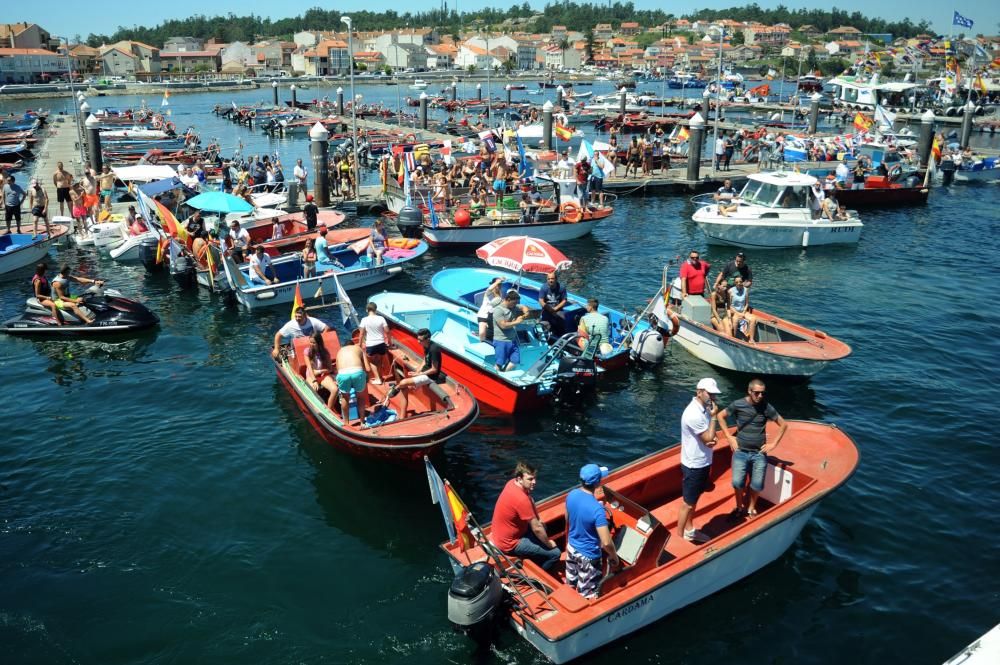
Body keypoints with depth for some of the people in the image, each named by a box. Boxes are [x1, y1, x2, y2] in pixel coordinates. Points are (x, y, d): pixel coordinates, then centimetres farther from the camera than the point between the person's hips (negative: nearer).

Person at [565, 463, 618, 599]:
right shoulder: (597, 509, -34)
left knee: (570, 585, 29)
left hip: (571, 547, 7)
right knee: (587, 596, 14)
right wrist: (614, 557, -11)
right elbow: (606, 543, -30)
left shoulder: (571, 495, -13)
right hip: (588, 556, -7)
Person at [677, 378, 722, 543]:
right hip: (693, 466, -9)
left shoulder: (705, 409, 2)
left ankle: (689, 530, 37)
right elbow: (708, 438, -22)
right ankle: (679, 537, 15)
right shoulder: (693, 414, -27)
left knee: (694, 500, 22)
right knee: (687, 503, 3)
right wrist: (713, 416, -18)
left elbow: (710, 437, 11)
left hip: (703, 463, 9)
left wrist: (713, 440, -12)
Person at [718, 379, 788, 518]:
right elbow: (720, 416, 5)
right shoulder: (738, 404, -9)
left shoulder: (766, 407, -7)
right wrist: (729, 437, 0)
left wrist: (774, 444, 0)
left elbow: (783, 424, 4)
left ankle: (751, 508, 28)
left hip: (759, 453, 1)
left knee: (757, 485, 2)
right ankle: (739, 507, 23)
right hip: (740, 452, 0)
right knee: (737, 483, -4)